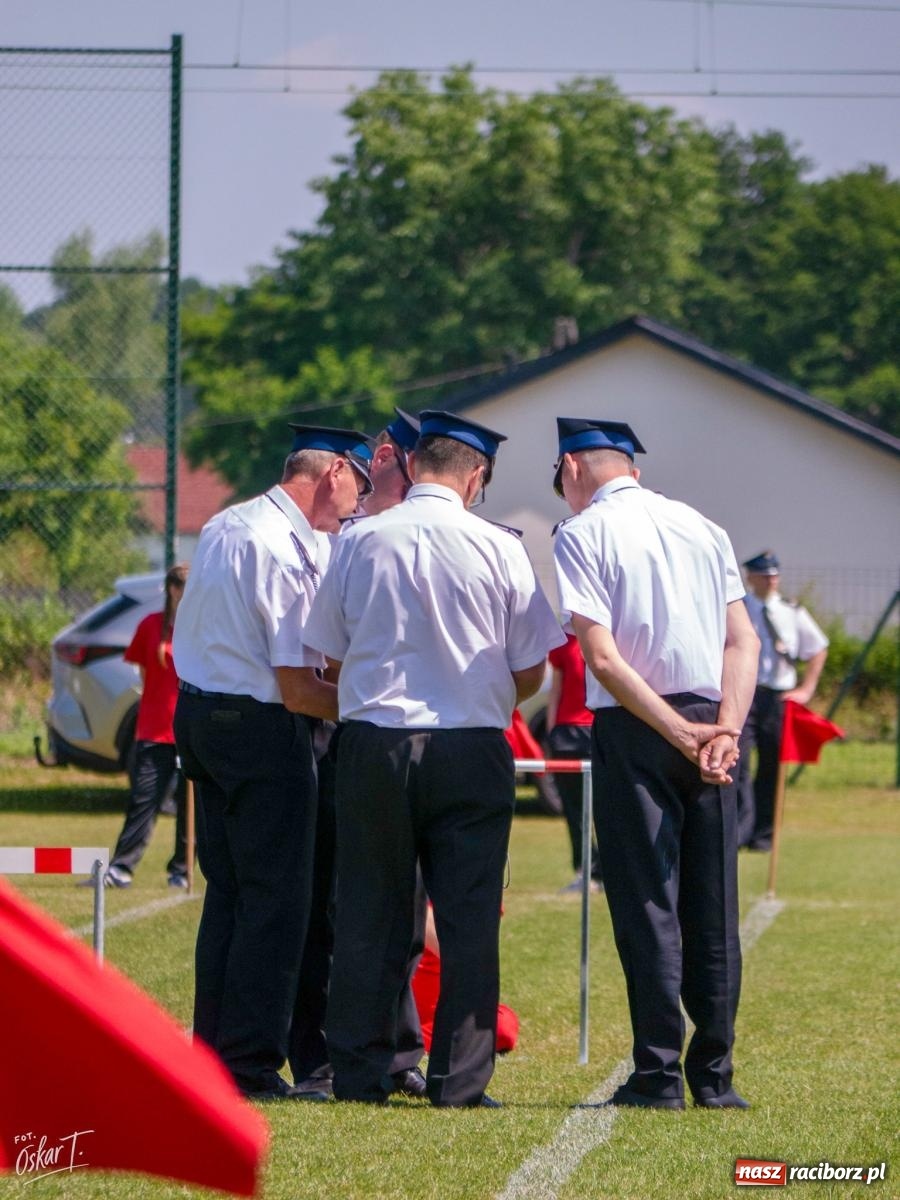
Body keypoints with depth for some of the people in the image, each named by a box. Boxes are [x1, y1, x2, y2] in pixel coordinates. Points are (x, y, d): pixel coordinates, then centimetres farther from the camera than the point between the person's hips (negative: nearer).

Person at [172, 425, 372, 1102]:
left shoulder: (225, 526, 11)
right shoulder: (288, 551, -19)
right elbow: (298, 689, -20)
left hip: (200, 713, 10)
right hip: (260, 731, -10)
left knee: (229, 889, 15)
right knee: (276, 899, -4)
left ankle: (211, 1056, 18)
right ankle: (251, 1066, -4)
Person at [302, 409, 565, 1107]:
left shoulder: (359, 543, 0)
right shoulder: (498, 550, -5)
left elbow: (331, 655, 9)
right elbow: (531, 670, 1)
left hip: (373, 746, 2)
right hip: (471, 751, -2)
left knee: (369, 913, 8)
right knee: (469, 919, 3)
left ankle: (360, 1075, 9)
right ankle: (460, 1079, 2)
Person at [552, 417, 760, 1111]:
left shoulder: (582, 535, -3)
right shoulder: (703, 527, 13)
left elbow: (604, 660, -13)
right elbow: (744, 640, 4)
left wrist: (679, 734, -12)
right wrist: (722, 730, -6)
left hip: (635, 726, -5)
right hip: (714, 723, 5)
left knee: (646, 901, -1)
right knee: (713, 905, 7)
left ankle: (659, 1074, -3)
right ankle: (714, 1075, 10)